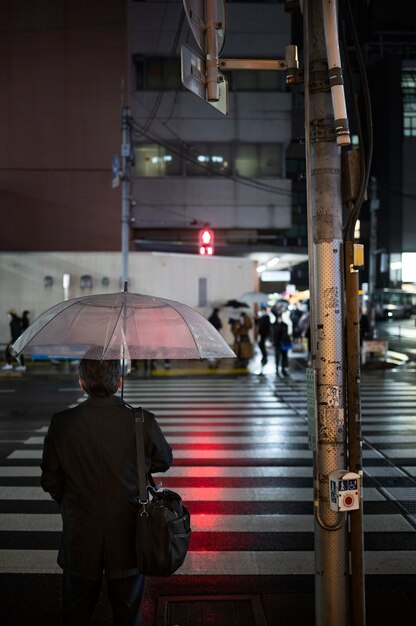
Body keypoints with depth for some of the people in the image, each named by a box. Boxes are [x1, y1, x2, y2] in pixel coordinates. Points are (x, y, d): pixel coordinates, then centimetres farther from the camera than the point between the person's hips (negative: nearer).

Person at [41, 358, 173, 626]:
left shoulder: (61, 424, -15)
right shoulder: (142, 423, -18)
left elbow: (50, 481, -4)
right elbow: (163, 461, 0)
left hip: (80, 540, 1)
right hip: (127, 539, 0)